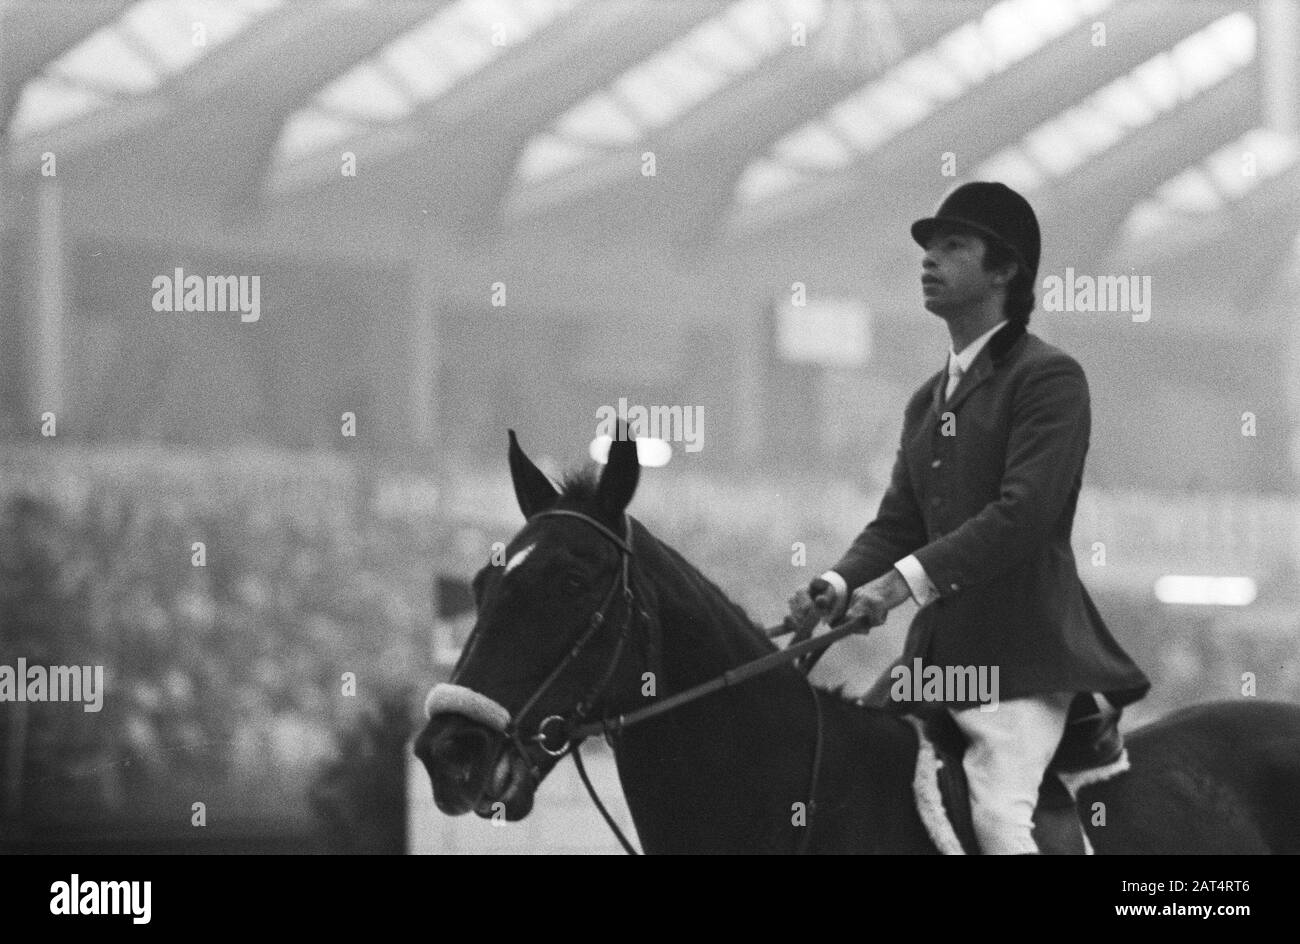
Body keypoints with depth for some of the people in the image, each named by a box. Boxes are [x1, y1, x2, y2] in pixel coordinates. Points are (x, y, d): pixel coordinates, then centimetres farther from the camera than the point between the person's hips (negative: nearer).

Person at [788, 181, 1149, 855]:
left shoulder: (1048, 376, -6)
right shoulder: (927, 401, 21)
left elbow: (1023, 513, -18)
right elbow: (896, 522, 17)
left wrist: (910, 578, -24)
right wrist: (838, 584, -4)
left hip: (1022, 651, -8)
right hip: (935, 653, 9)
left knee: (998, 819, -23)